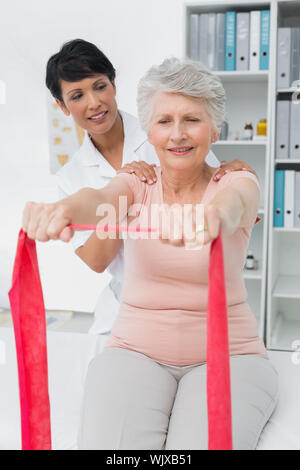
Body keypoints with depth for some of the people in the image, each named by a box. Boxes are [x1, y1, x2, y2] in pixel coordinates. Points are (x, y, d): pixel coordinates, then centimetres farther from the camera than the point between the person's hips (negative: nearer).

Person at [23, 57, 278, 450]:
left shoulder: (237, 182, 0)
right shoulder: (137, 185, 4)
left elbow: (233, 203, -26)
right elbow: (100, 200, -20)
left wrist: (214, 215, -53)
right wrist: (63, 209, -46)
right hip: (135, 350, 1)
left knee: (203, 443, -28)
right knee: (108, 443, -25)